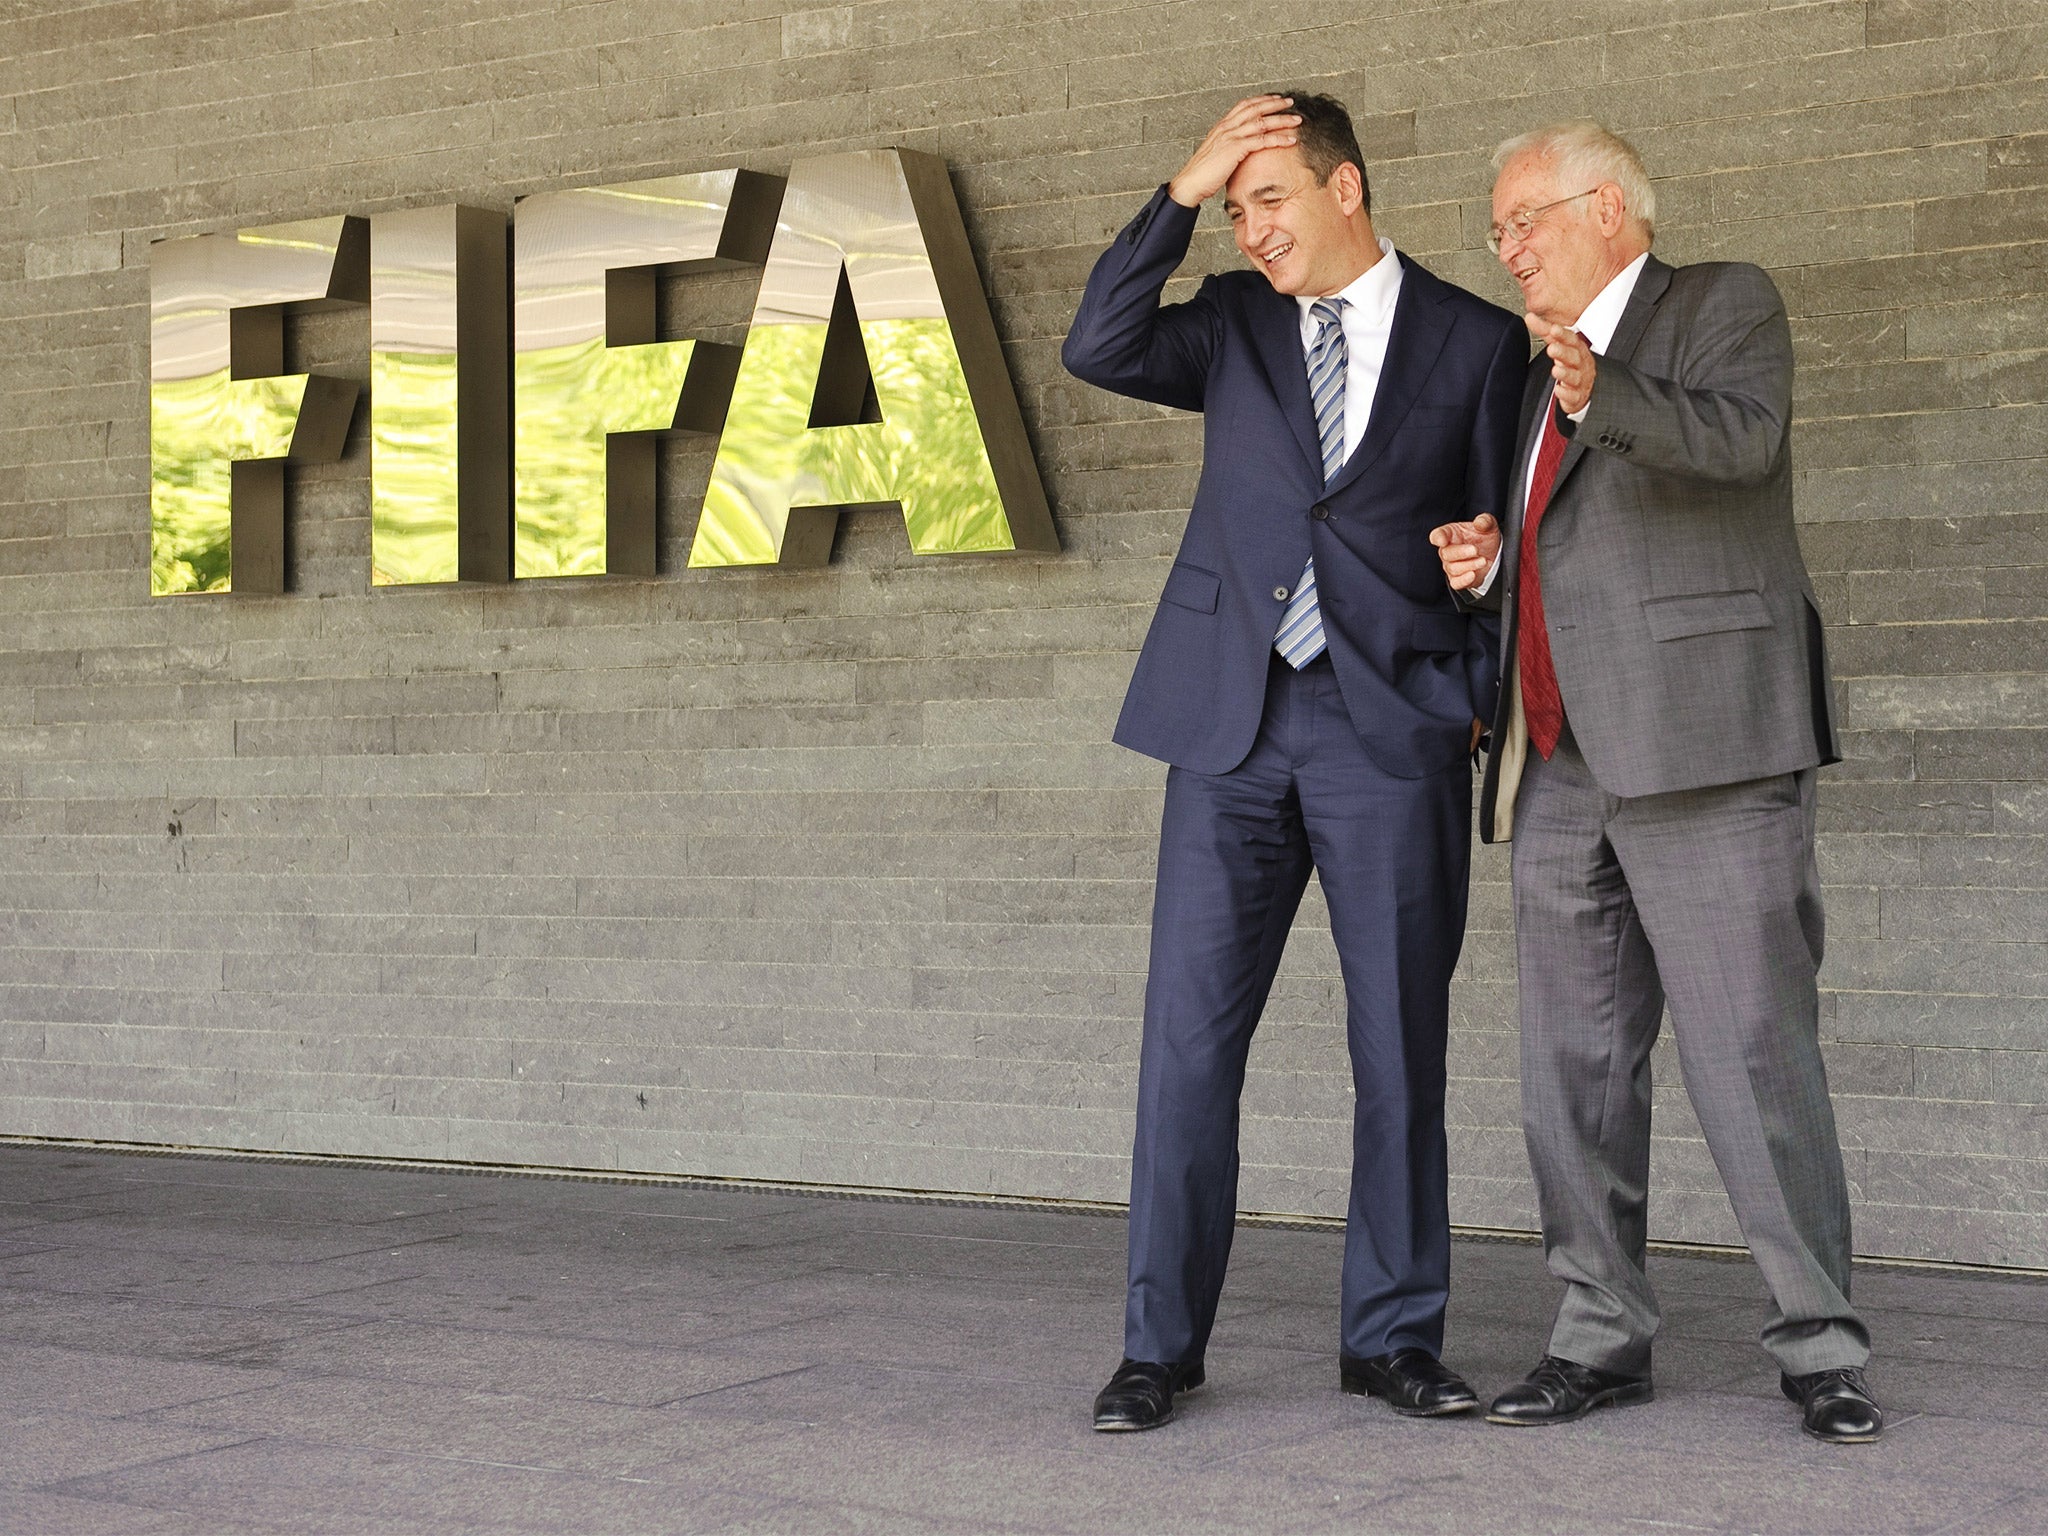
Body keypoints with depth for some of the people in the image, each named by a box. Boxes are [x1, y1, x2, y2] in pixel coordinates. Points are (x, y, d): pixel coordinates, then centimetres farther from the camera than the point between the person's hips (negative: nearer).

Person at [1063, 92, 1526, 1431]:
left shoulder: (1477, 343, 6)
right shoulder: (1236, 326, 13)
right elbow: (1098, 350, -4)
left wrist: (1477, 705, -2)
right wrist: (1180, 191, -8)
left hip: (1394, 729, -2)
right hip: (1235, 721, 2)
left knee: (1402, 1047, 3)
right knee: (1189, 1036, -1)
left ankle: (1393, 1336, 14)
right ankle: (1161, 1345, 6)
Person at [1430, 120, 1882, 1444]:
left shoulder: (1725, 304, 4)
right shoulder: (1545, 376, 25)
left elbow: (1740, 439, -17)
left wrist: (1603, 394, -35)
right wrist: (1487, 567, 9)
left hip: (1702, 741, -7)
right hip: (1565, 762, 8)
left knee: (1751, 1050, -10)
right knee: (1577, 1063, 5)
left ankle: (1821, 1345, -3)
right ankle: (1604, 1336, 12)